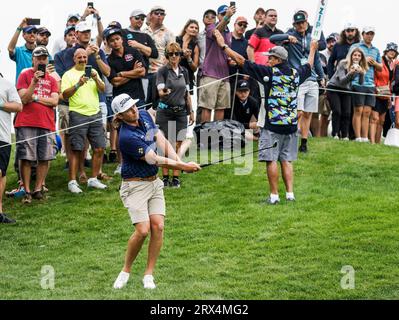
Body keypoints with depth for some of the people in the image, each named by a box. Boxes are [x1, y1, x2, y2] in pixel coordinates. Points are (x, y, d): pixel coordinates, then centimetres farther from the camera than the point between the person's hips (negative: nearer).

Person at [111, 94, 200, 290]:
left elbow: (162, 142, 3)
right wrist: (183, 168, -17)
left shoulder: (145, 116, 3)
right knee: (143, 230, -17)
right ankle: (126, 270, 5)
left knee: (158, 226, -7)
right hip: (135, 186, -7)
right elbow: (155, 160, -20)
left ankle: (149, 274, 2)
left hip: (154, 182, 7)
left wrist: (179, 161, -13)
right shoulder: (127, 137, -23)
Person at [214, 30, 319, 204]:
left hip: (272, 125, -5)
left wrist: (223, 45, -3)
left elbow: (242, 61, -9)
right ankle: (290, 193, 6)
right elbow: (308, 66, 30)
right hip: (291, 124, 6)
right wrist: (313, 50, 49)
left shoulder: (270, 72, -9)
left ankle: (274, 195, -2)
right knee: (286, 160, 11)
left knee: (271, 160, -1)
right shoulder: (295, 73, 7)